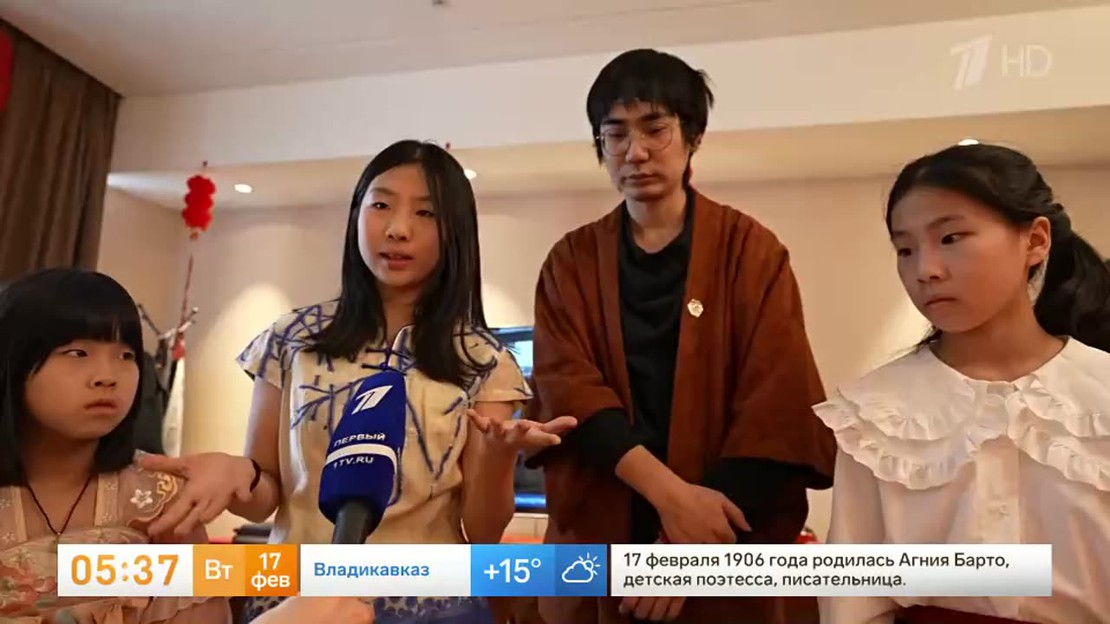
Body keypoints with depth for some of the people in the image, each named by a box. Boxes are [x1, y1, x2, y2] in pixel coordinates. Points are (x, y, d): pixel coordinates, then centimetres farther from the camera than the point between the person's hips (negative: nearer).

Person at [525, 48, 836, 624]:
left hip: (723, 557, -1)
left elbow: (777, 409, -8)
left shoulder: (749, 249, -1)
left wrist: (692, 545, -15)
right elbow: (566, 389, -8)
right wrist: (669, 491, -21)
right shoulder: (571, 260, 4)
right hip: (597, 544, 2)